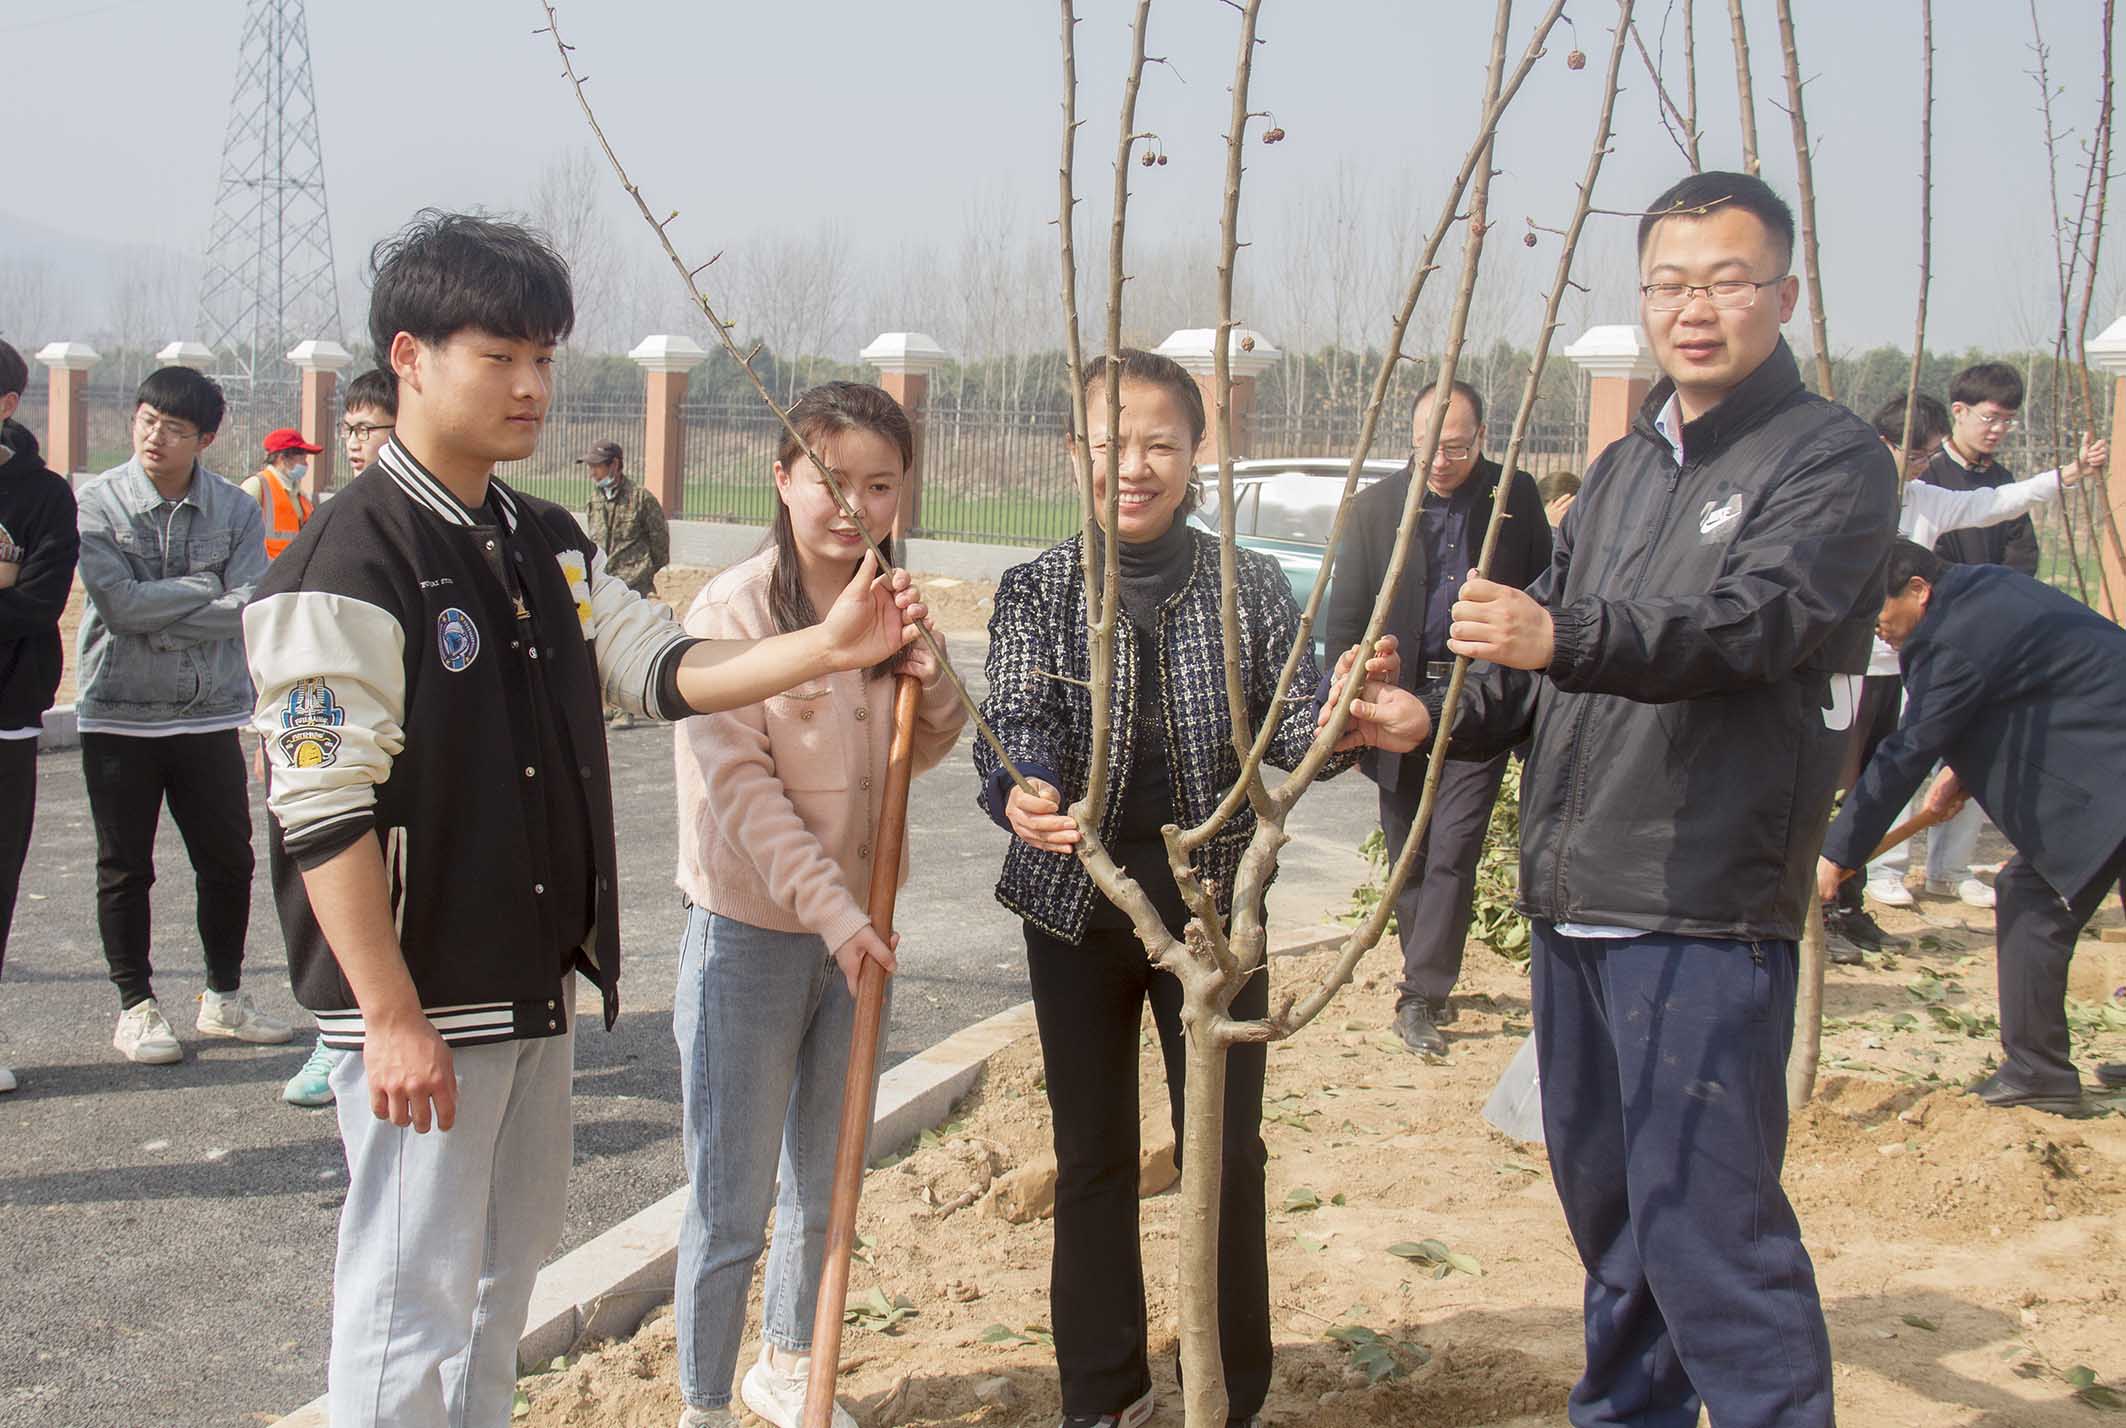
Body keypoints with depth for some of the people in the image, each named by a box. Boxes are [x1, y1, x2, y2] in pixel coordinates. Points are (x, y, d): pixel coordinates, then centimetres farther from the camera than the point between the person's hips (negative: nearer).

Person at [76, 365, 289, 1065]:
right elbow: (120, 603, -17)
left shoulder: (237, 510, 0)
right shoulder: (98, 502, -5)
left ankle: (225, 997, 26)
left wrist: (162, 622, -15)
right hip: (119, 717, -2)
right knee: (125, 869, 7)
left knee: (229, 860, 9)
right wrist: (207, 589, -12)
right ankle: (136, 1006, 20)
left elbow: (251, 608, -11)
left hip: (210, 715, 2)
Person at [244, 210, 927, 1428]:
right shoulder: (352, 561, -17)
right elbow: (324, 807, -20)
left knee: (508, 1266, 21)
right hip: (423, 1002, -8)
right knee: (413, 1296, 1)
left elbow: (666, 669, 6)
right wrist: (392, 1018, -21)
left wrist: (827, 650, -9)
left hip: (540, 985, 9)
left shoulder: (549, 544, 9)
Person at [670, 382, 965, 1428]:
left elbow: (925, 751, 12)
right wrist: (829, 906, -23)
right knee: (731, 1209, 3)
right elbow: (738, 781, -18)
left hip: (854, 928, 6)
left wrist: (930, 680, -9)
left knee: (825, 1187, 20)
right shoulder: (733, 608, -15)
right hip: (751, 933, -6)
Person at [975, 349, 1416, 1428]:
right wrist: (1019, 791, -36)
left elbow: (1291, 728, -4)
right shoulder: (1037, 590, -1)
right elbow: (1016, 720, -13)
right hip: (1078, 903, 0)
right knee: (1092, 1153, 11)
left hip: (1213, 902, 0)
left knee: (1228, 1149, 6)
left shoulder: (1252, 586, 0)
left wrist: (1345, 724, -28)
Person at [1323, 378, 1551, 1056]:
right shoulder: (1375, 506, 1)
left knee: (1451, 852, -9)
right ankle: (1431, 982, 25)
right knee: (1408, 856, 10)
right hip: (1401, 700, 2)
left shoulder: (1517, 498, 1)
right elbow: (1343, 617, 3)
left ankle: (1419, 995, -6)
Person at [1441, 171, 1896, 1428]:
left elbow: (1752, 619, -24)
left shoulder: (1833, 458, -6)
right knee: (1608, 1206, 18)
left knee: (1708, 1223, -10)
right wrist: (1438, 717, 2)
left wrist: (1564, 636, -39)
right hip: (1572, 902, 8)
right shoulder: (1624, 469, 18)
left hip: (1705, 912, -8)